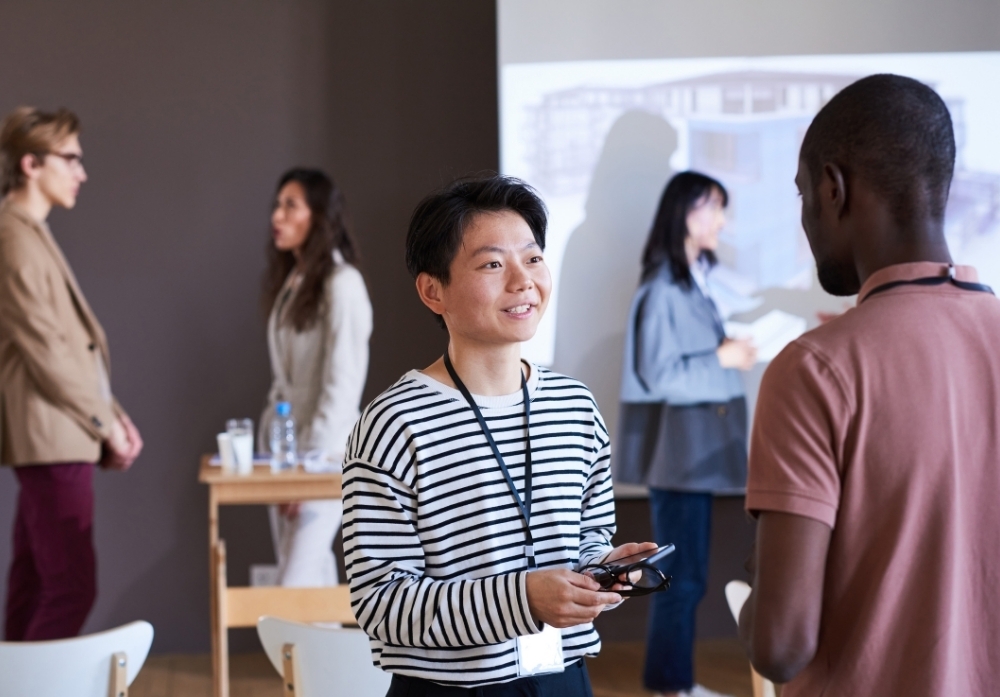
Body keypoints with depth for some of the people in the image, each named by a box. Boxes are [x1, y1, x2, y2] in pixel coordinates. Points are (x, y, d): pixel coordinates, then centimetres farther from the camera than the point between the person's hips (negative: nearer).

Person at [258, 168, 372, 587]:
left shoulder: (341, 283, -11)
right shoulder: (291, 281, 13)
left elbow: (342, 381, -15)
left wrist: (312, 458, -16)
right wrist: (273, 434, 9)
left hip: (324, 453, -8)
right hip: (283, 443, 8)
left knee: (297, 583, -13)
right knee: (312, 576, 9)